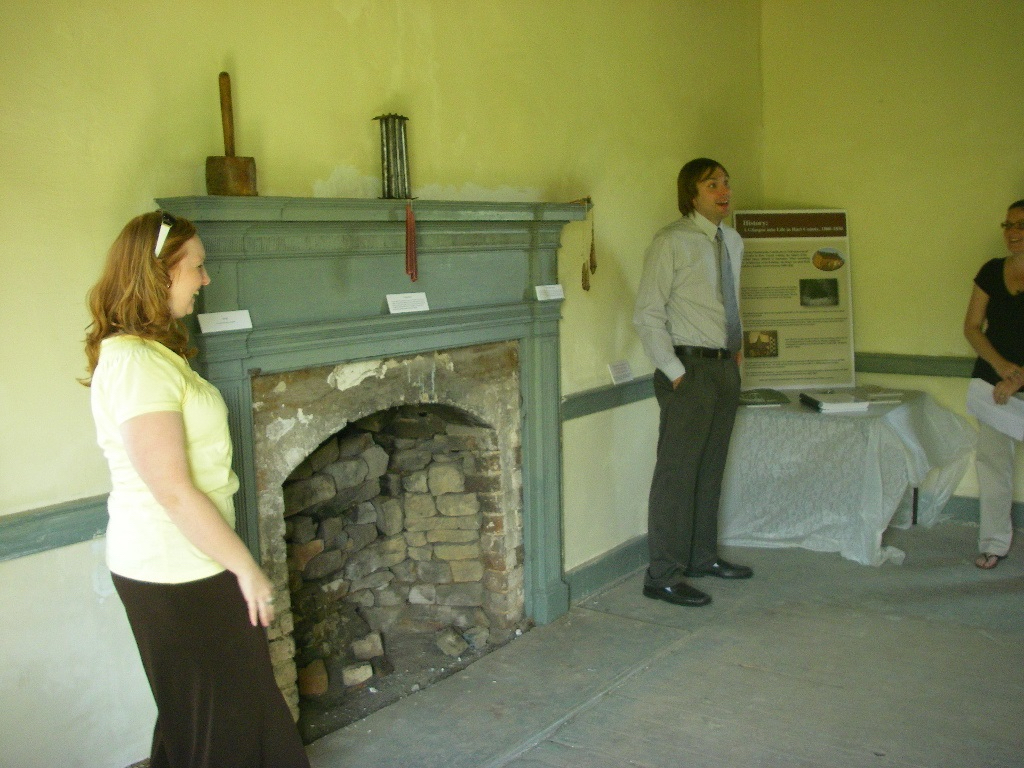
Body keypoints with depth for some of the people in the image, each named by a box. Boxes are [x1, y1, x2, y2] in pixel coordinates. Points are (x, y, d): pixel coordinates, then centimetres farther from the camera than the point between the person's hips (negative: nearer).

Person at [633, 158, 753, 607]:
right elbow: (647, 314, -14)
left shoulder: (733, 242, 13)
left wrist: (737, 350, 15)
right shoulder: (672, 242, -11)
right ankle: (662, 578, 3)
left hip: (726, 367, 8)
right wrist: (675, 372, -17)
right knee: (677, 473, -5)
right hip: (691, 369, -8)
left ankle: (703, 557, 29)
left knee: (711, 469, 16)